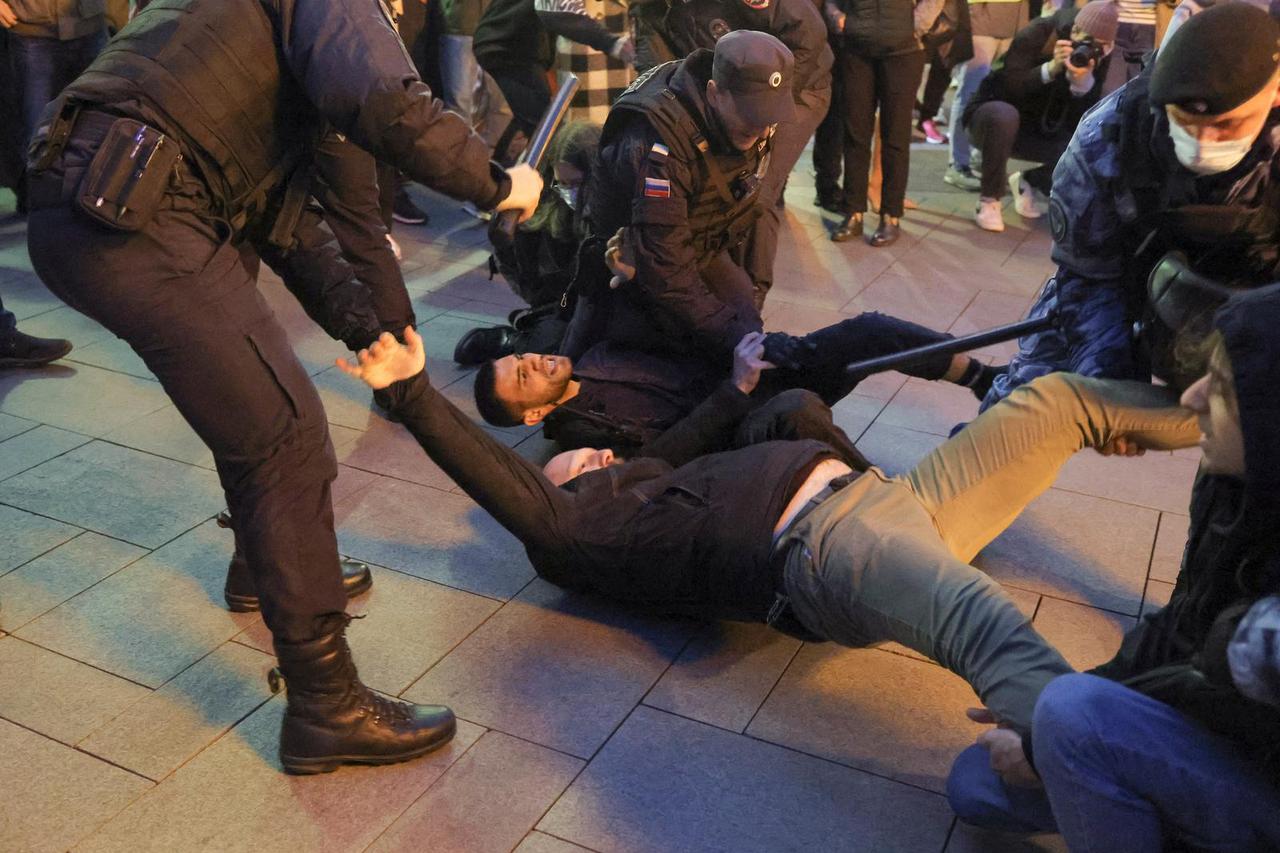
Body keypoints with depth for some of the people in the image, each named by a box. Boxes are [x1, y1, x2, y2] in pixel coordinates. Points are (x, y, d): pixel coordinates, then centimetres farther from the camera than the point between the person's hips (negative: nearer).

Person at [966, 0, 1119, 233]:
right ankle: (989, 199, -23)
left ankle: (1029, 182, 10)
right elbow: (1006, 87, -27)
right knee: (1004, 115, -41)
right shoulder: (1034, 36, -18)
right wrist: (1051, 68, -36)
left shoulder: (1098, 56, -7)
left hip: (1042, 130, 4)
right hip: (993, 117, -4)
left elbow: (1086, 116, -15)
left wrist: (1082, 80, -33)